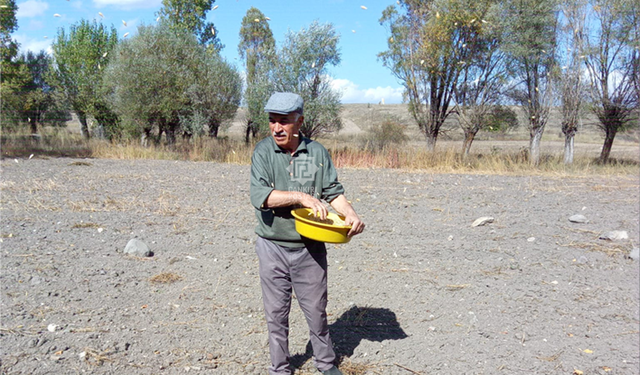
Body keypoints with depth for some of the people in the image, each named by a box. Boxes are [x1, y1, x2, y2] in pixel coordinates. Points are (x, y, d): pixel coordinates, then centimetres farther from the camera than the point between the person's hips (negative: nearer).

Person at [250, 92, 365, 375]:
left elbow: (334, 191, 2)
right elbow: (259, 195, -18)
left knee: (316, 309, 14)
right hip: (273, 247, -1)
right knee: (276, 313, 11)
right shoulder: (263, 151, -6)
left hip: (310, 248, 1)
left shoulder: (317, 152, -1)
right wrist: (301, 197, -25)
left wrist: (350, 215, -16)